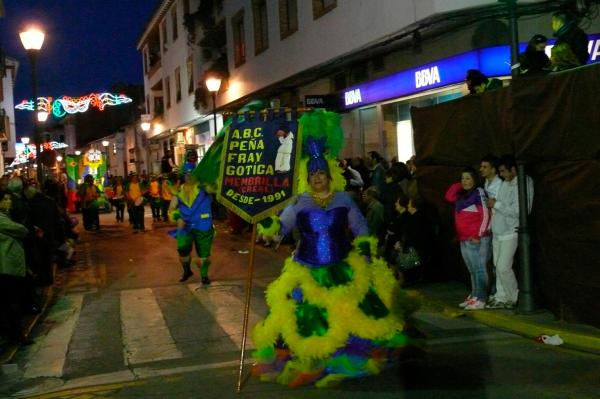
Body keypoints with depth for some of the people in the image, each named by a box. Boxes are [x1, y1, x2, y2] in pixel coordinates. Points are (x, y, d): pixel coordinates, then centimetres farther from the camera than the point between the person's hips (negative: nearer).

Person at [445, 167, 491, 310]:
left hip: (476, 239, -9)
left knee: (479, 269, -6)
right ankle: (474, 296, 21)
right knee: (472, 270, 14)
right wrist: (459, 185, 13)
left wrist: (479, 235, -16)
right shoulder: (462, 194, 16)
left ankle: (481, 300, -4)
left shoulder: (478, 192, -8)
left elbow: (485, 215, -13)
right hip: (464, 240, 9)